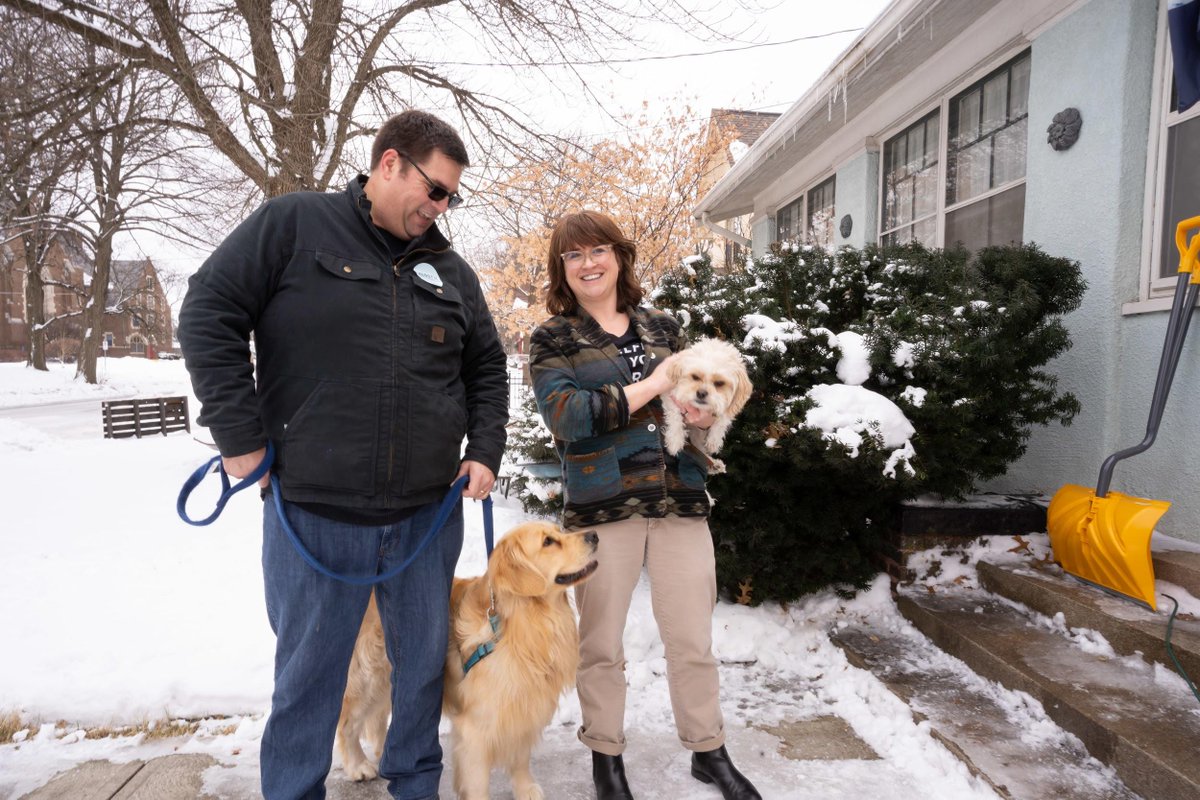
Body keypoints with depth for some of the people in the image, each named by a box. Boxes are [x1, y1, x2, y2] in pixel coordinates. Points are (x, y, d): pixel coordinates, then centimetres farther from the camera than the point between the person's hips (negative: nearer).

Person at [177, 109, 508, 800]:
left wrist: (485, 451, 6)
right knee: (308, 674, 12)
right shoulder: (293, 224, -3)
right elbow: (210, 313, -5)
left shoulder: (451, 269, 10)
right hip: (313, 512, -4)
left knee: (425, 664, 17)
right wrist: (241, 434, -9)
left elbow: (488, 367, 18)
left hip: (429, 513, 4)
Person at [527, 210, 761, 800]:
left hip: (680, 500, 3)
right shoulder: (552, 338, 1)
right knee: (601, 642, 11)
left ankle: (708, 750, 30)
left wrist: (705, 411, -5)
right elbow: (566, 415, -15)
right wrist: (652, 384, -15)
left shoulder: (662, 326, 12)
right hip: (601, 505, -2)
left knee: (693, 637, 10)